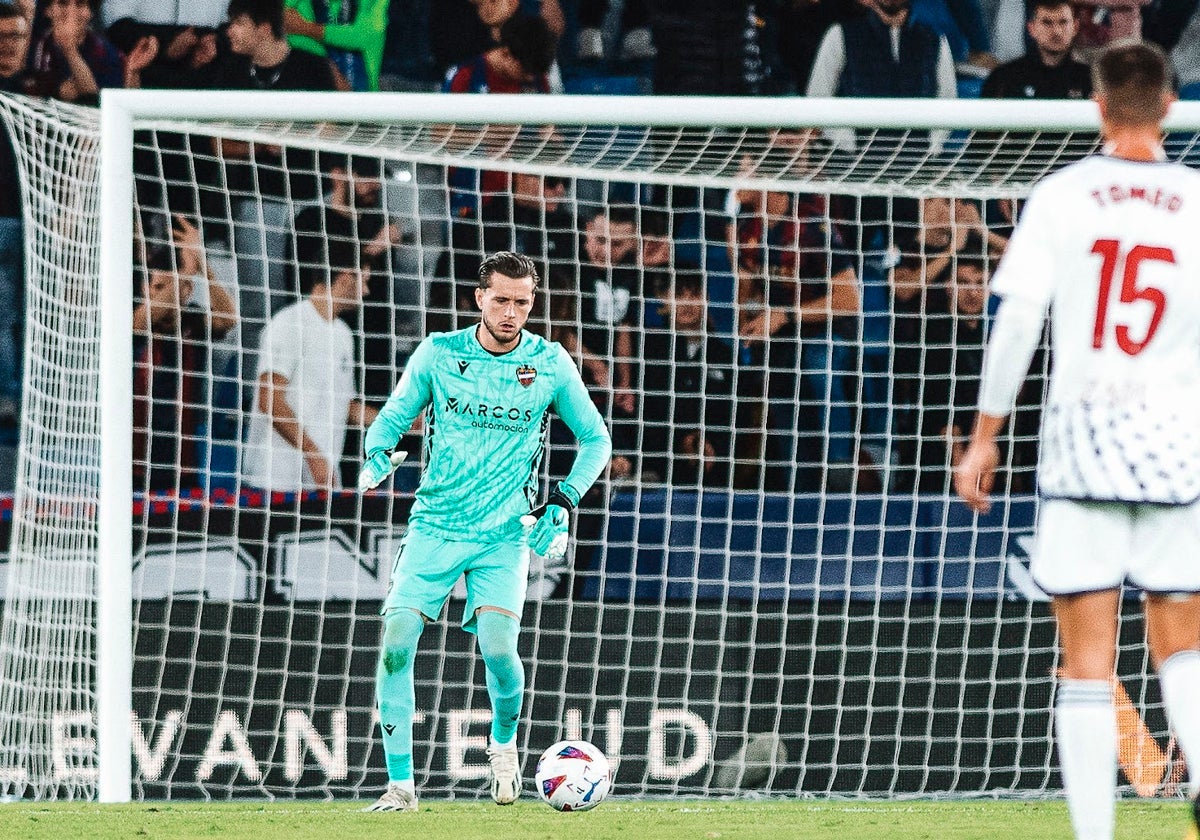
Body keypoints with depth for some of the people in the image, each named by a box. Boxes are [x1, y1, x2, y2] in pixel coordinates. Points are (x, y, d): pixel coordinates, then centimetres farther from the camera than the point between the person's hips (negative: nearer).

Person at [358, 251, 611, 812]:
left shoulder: (550, 364, -2)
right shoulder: (438, 354, -1)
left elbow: (595, 439, 10)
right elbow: (393, 416, 9)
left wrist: (564, 500, -4)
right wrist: (378, 455, -13)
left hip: (505, 534, -1)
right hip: (435, 527, 1)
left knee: (498, 646, -19)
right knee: (396, 642, -12)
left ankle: (504, 745, 14)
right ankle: (400, 785, -3)